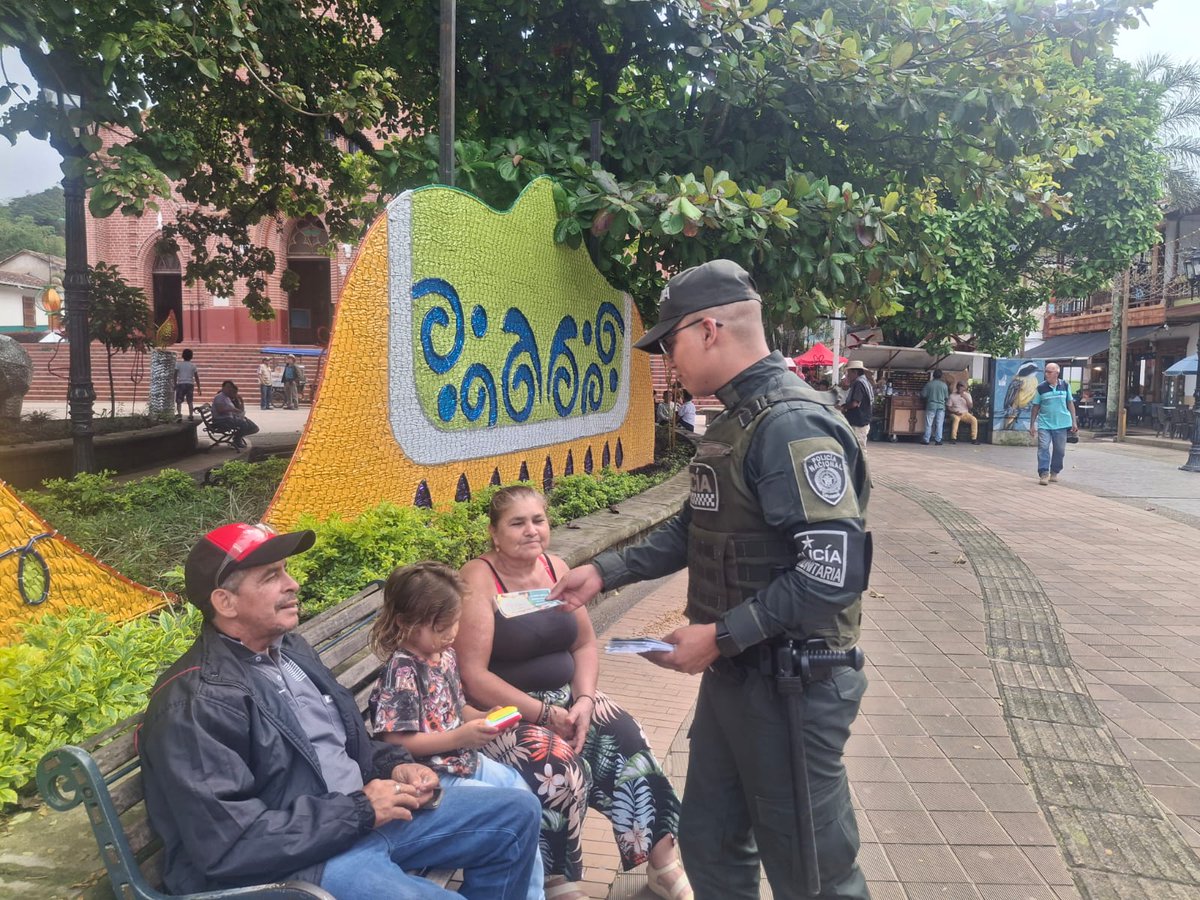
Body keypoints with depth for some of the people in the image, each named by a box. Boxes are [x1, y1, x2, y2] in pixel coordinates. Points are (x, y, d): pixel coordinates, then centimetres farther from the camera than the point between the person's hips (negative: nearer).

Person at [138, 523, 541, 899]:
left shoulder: (288, 646, 8)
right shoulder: (197, 702, -21)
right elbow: (228, 844, -25)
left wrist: (393, 765, 0)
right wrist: (360, 811, -20)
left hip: (364, 814, 9)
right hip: (294, 859, -9)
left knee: (517, 813, 9)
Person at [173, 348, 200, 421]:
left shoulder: (178, 364, 0)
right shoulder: (193, 365, 4)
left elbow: (175, 375, -5)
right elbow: (196, 377, 3)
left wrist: (175, 384, 0)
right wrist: (198, 387, 8)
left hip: (181, 384, -2)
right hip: (190, 384, 2)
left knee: (179, 401, 1)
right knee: (190, 401, 11)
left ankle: (179, 414, -18)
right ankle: (191, 416, 9)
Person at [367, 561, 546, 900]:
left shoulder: (444, 654, 2)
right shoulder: (402, 672, -24)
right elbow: (397, 742, -26)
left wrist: (483, 718, -4)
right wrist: (460, 737, -28)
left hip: (464, 760, 9)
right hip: (433, 777, -9)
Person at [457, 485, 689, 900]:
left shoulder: (556, 568, 3)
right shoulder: (477, 579, -15)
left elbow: (585, 644, 8)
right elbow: (473, 677, -19)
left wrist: (584, 699, -10)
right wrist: (544, 714, -21)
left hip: (565, 698, 6)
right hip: (502, 712, -5)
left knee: (625, 737, -14)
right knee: (558, 766, -28)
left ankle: (662, 863, 0)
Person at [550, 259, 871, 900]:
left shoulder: (792, 425, -22)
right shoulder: (734, 421, 10)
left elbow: (833, 573, -28)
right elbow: (696, 529, 18)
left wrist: (721, 636, -21)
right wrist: (604, 573, 12)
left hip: (791, 684, -9)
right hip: (734, 673, 9)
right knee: (709, 845, 21)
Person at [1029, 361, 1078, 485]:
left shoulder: (1065, 386, 3)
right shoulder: (1041, 388, -1)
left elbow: (1070, 404, 10)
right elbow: (1035, 407, 3)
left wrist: (1074, 421, 6)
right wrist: (1032, 425, 1)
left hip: (1061, 424, 2)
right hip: (1044, 424, -2)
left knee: (1059, 450, 9)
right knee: (1043, 448, -12)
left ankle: (1054, 473, 24)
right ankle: (1043, 474, -11)